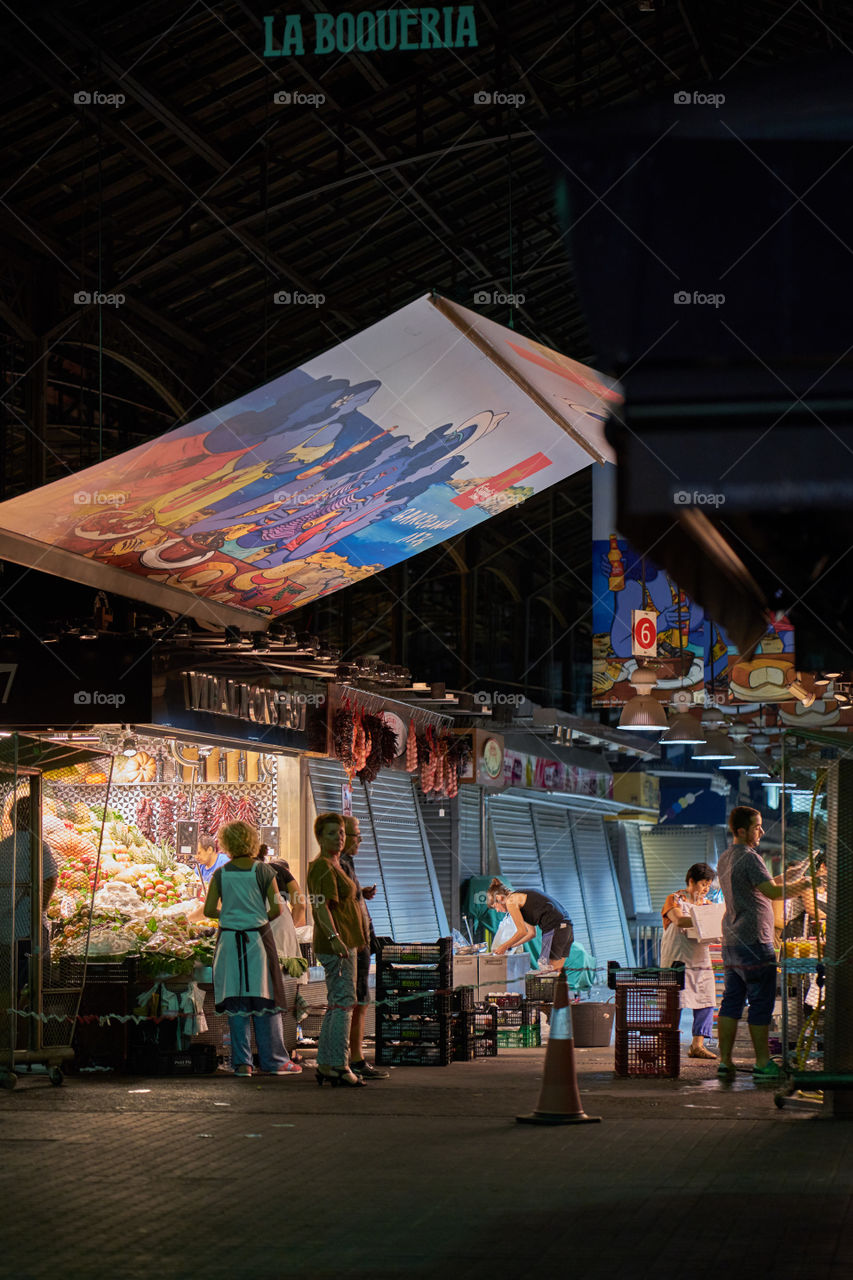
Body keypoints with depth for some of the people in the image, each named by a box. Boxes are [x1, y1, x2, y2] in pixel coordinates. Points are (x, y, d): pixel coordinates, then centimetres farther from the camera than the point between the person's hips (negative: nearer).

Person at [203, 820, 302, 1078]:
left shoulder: (221, 874, 0)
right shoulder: (263, 871, -3)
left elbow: (209, 910, -1)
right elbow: (276, 908, -6)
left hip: (229, 939, 1)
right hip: (258, 938, -1)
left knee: (237, 1004, 5)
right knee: (264, 1000, 4)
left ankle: (242, 1062, 4)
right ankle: (273, 1060, 5)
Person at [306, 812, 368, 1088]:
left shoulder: (334, 866, 19)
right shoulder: (322, 867, -13)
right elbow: (321, 906, -24)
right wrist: (334, 937, -34)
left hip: (344, 944, 11)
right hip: (336, 946, -11)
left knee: (336, 1005, 13)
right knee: (343, 1003, -11)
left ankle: (325, 1065, 16)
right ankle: (338, 1065, -12)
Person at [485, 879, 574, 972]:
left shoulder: (510, 901, -2)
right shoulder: (521, 897, 26)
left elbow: (522, 931, -4)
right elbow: (531, 933, 27)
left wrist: (505, 946, 8)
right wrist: (509, 946, 29)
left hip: (554, 929, -9)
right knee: (556, 973, 8)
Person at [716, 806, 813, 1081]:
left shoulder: (725, 858, 17)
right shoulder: (749, 857, -13)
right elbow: (772, 892, -21)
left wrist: (786, 880, 20)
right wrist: (800, 886, -9)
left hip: (731, 941, 9)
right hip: (754, 941, -9)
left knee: (731, 1001, 8)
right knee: (761, 1004, -4)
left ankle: (725, 1060, 7)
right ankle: (763, 1063, -3)